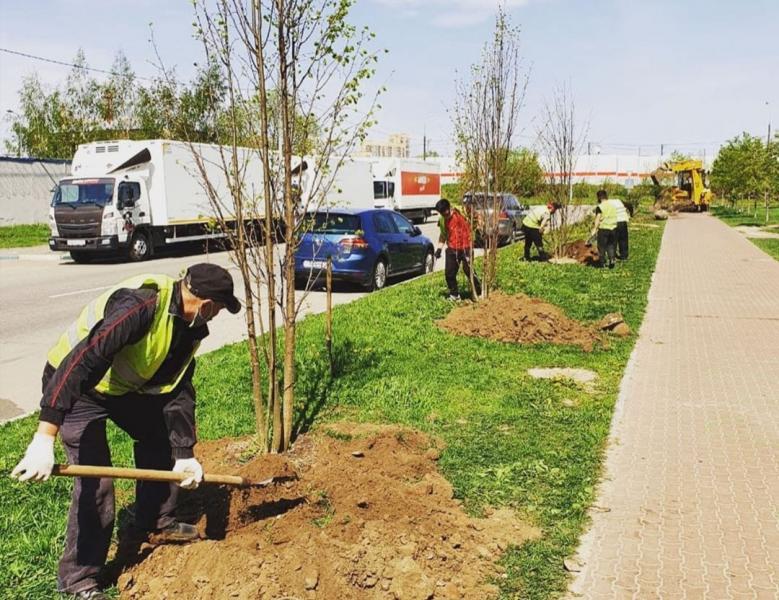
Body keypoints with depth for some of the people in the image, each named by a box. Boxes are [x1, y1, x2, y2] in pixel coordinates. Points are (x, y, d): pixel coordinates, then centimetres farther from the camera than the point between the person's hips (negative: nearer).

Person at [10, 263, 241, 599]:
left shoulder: (192, 326, -8)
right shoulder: (140, 305, -37)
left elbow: (179, 391, -5)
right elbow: (79, 363, -42)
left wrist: (184, 454, -10)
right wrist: (44, 439, -46)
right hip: (74, 385, -8)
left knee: (160, 435, 13)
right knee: (95, 483, -11)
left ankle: (156, 521, 34)